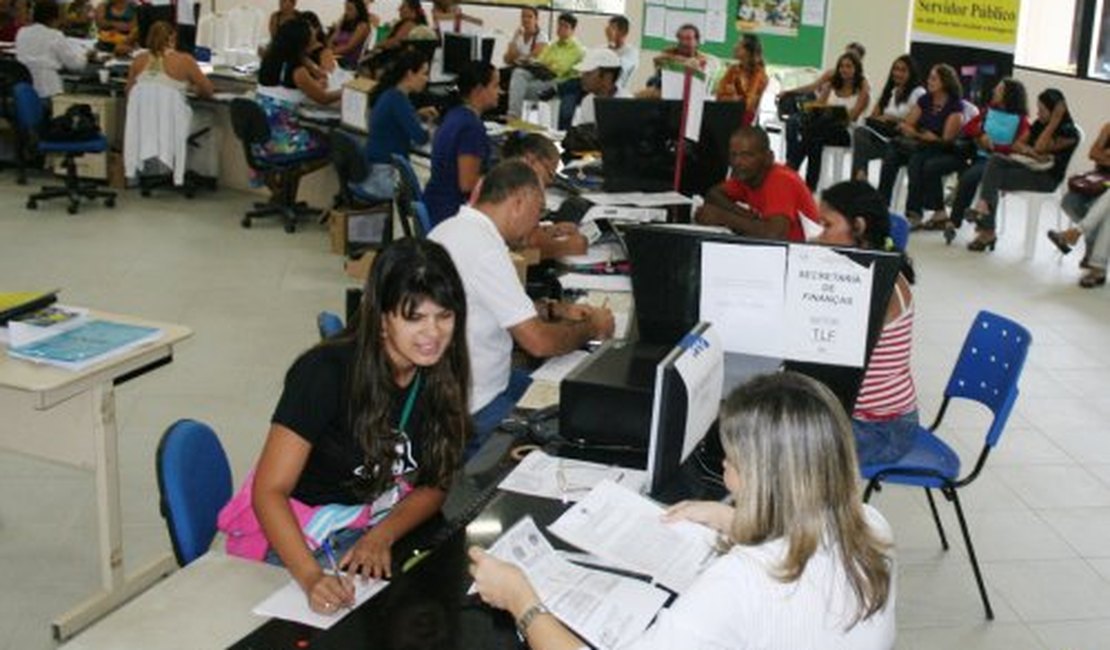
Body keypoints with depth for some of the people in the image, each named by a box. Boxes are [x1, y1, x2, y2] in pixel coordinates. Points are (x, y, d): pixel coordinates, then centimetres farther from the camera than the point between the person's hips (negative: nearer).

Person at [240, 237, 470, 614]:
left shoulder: (440, 372, -5)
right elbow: (269, 491, -23)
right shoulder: (326, 372, -22)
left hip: (385, 523, 5)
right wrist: (312, 576, -39)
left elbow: (435, 484, 1)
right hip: (295, 535, -5)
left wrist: (382, 536, -18)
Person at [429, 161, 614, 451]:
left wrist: (555, 311, 10)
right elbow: (539, 342, -24)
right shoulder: (484, 249, -25)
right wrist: (591, 328, -7)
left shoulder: (453, 229, 6)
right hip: (471, 411, -10)